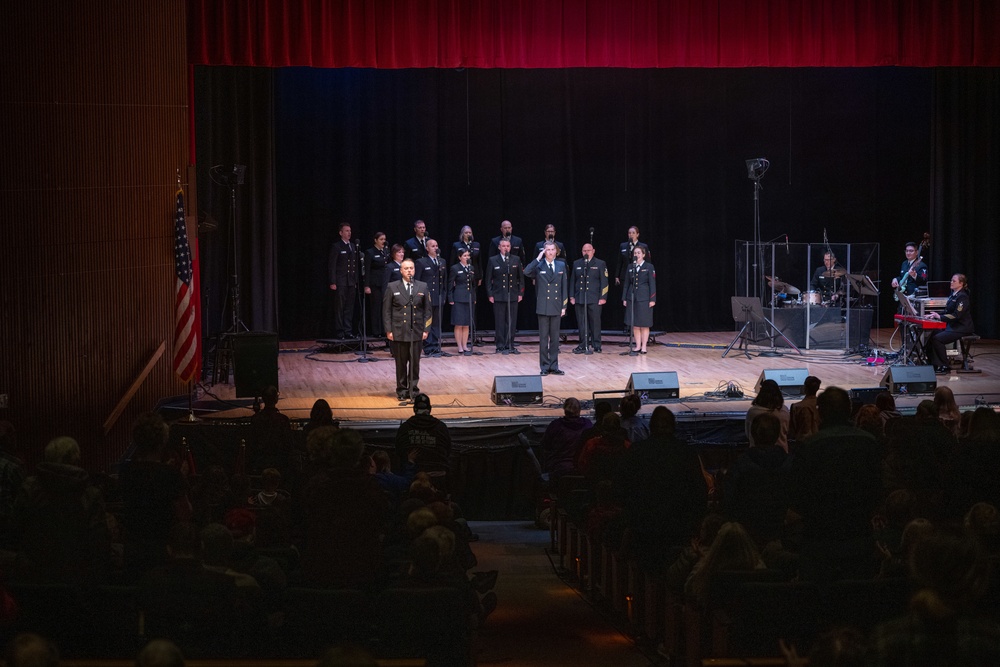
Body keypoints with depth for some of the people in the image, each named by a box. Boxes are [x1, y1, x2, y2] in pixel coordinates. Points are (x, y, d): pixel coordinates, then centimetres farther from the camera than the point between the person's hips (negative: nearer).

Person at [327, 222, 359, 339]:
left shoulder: (353, 247, 15)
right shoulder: (336, 247, -5)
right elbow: (332, 266, -8)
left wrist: (356, 281, 13)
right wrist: (332, 283, -13)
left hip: (351, 282, 6)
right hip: (340, 282, -6)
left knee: (349, 308, 6)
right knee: (339, 308, -3)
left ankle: (348, 331, 10)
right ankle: (339, 332, -1)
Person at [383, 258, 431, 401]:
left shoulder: (422, 287, 6)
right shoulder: (392, 287, 2)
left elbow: (427, 309, 8)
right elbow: (386, 310, 2)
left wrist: (425, 329, 1)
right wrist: (388, 330, -5)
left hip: (417, 331, 1)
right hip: (399, 332, -1)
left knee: (415, 362, 4)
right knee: (401, 362, 4)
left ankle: (413, 389, 15)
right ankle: (402, 390, 13)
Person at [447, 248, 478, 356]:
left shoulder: (471, 268, 11)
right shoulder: (455, 268, -3)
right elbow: (450, 285, -2)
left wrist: (474, 298, 12)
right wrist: (451, 299, -7)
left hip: (470, 299, 5)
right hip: (459, 299, -5)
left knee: (467, 325, 7)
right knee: (459, 325, -3)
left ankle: (465, 346, 12)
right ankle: (460, 347, 1)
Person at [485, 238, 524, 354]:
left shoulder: (516, 260, 7)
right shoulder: (493, 261, 2)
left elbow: (521, 278, 10)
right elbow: (488, 279, 3)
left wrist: (520, 293, 3)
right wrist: (490, 295, -3)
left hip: (513, 296, 2)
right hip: (499, 296, -2)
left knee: (511, 322, 4)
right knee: (500, 322, 1)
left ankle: (509, 345, 12)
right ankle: (501, 346, 6)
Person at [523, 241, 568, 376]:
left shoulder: (561, 265, 7)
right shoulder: (539, 266, -2)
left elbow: (564, 286, 8)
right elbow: (526, 272, -24)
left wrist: (564, 306, 3)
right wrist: (538, 258, -20)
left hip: (556, 307, 3)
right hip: (543, 307, -3)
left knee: (555, 337, 8)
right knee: (543, 338, 2)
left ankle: (554, 366, 14)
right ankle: (545, 366, 8)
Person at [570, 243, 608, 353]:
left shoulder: (600, 264, 4)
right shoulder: (576, 264, 14)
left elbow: (604, 282, 0)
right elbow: (573, 281, 15)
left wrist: (603, 297, -7)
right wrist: (572, 296, 7)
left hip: (594, 299, -3)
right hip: (580, 299, 3)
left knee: (595, 322, 0)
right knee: (582, 323, 3)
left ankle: (596, 345, 8)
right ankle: (583, 345, 7)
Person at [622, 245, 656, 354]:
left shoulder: (649, 267, -2)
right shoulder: (630, 267, 10)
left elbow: (652, 284, -5)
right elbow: (627, 283, 11)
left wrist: (652, 299, -10)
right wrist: (624, 298, 7)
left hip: (644, 299, -4)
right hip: (632, 298, 4)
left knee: (644, 324, 0)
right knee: (634, 325, 4)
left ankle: (644, 347, 6)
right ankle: (638, 346, 10)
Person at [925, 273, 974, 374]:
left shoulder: (963, 297, -14)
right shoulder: (953, 295, 14)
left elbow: (956, 315, -23)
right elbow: (948, 313, 19)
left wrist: (940, 317, -26)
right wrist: (936, 314, 2)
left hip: (961, 328, -9)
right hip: (951, 326, 9)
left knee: (937, 339, -23)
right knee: (931, 337, -8)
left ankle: (944, 367, -14)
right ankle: (935, 364, -7)